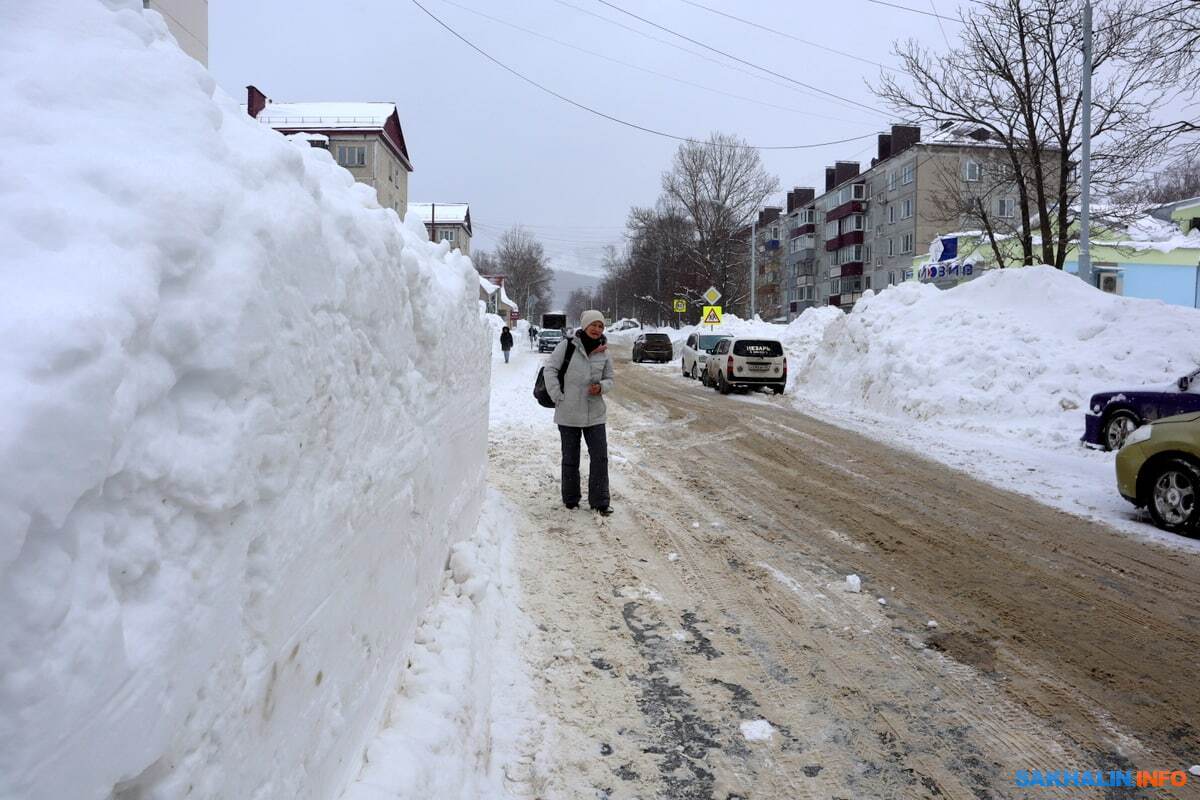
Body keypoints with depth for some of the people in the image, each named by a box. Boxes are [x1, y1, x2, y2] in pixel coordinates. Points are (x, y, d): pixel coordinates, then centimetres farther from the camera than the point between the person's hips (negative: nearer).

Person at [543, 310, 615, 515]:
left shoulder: (604, 353, 3)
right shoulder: (567, 345, -8)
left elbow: (609, 379, 11)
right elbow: (550, 369, -6)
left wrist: (601, 387, -12)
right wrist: (557, 397, -11)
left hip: (595, 413, 3)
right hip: (569, 413, -2)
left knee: (600, 457, 1)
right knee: (570, 458, 10)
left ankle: (599, 501, 11)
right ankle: (570, 499, 25)